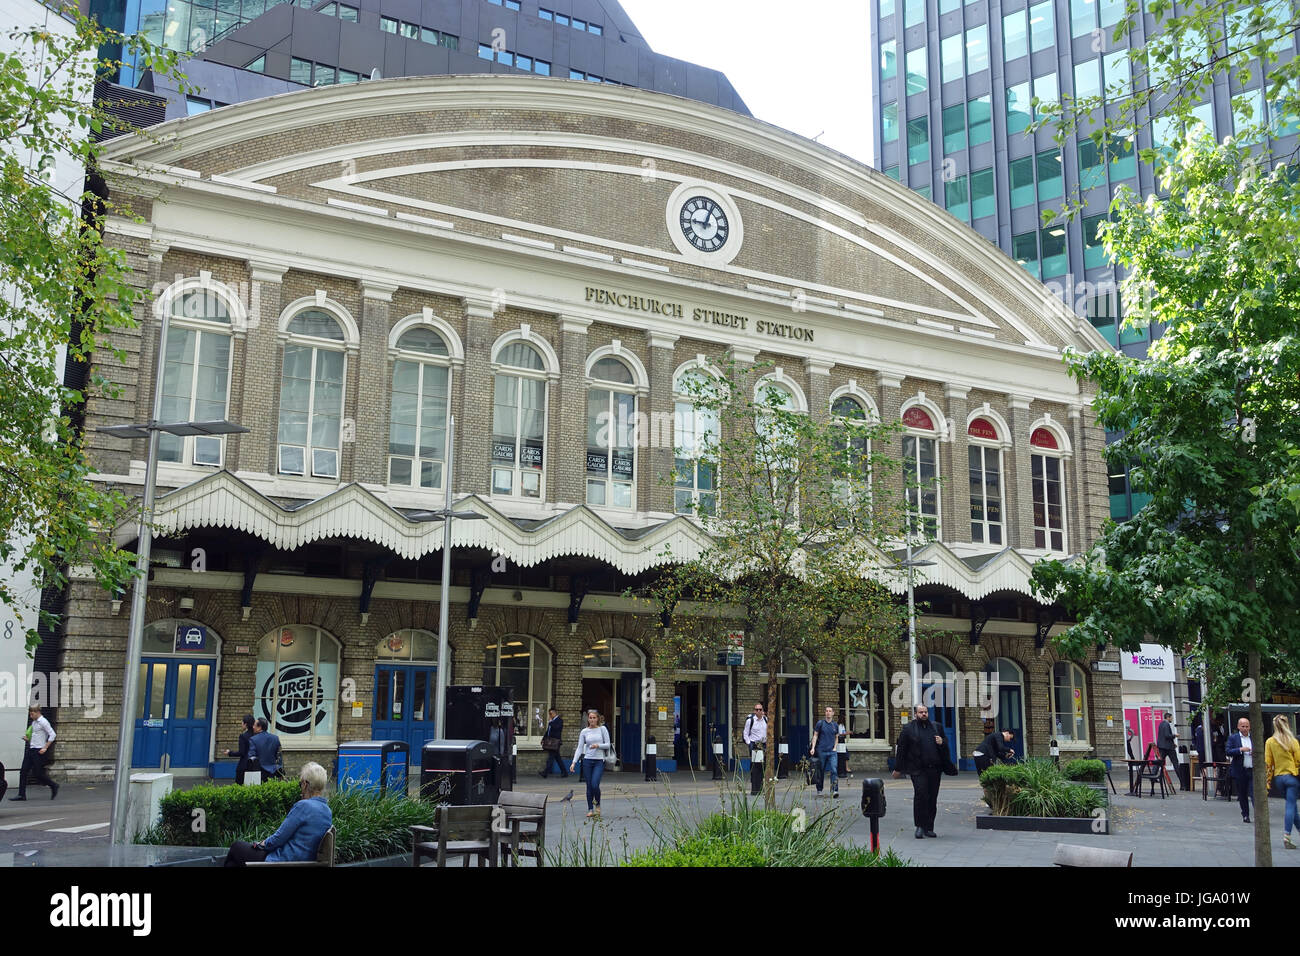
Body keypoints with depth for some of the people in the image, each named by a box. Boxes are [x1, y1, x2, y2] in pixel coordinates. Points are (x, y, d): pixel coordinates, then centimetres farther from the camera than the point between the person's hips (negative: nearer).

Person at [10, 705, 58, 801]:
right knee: (23, 771, 2)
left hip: (38, 751, -9)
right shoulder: (34, 722, 15)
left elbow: (52, 735, -17)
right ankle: (22, 795, 5)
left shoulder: (43, 722, -11)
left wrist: (45, 748, -18)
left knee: (37, 774, -7)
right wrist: (27, 739, 8)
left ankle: (53, 786, 12)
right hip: (30, 749, 9)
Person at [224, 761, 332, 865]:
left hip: (282, 861, -8)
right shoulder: (328, 811, 3)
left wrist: (262, 844, 4)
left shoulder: (304, 806, -22)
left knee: (236, 846, 14)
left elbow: (279, 837, -16)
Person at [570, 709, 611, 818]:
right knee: (589, 786, 3)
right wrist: (574, 762, -6)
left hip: (599, 761, -2)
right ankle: (590, 809, 13)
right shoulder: (584, 732, 5)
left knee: (595, 784, -14)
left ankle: (597, 805, 11)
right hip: (587, 760, 2)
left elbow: (608, 744, 2)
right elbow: (580, 748, 3)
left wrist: (598, 745, -17)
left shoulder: (602, 729, 2)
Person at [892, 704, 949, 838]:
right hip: (917, 769, -4)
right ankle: (920, 826, -4)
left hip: (934, 769, 4)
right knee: (921, 795, -14)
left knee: (932, 798, 5)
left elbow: (946, 746, 20)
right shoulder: (909, 729, 2)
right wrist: (898, 769, 3)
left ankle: (929, 827, 15)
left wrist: (941, 743, -4)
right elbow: (901, 749, 3)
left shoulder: (936, 727, 14)